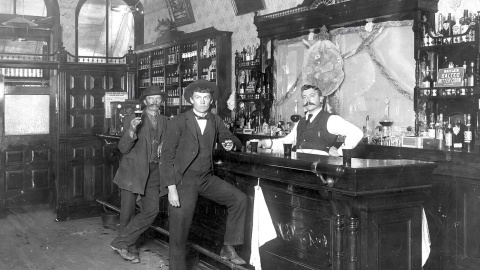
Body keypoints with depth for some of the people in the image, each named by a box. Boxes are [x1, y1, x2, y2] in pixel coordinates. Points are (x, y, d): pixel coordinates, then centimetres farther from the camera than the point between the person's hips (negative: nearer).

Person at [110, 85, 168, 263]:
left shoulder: (164, 122, 8)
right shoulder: (136, 121, -5)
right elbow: (123, 148, -11)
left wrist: (164, 145, 1)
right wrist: (131, 130, -28)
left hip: (153, 172, 4)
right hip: (132, 170, -4)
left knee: (151, 211, -7)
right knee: (127, 213, 1)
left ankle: (121, 242, 5)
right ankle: (130, 249, 19)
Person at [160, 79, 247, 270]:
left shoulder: (215, 121, 7)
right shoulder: (178, 122, -7)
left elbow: (233, 140, 19)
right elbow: (167, 156, -9)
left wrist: (231, 144, -8)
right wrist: (171, 188, -18)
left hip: (207, 178, 5)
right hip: (184, 179, -5)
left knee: (239, 199, -6)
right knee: (179, 228, -7)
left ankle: (228, 248, 5)